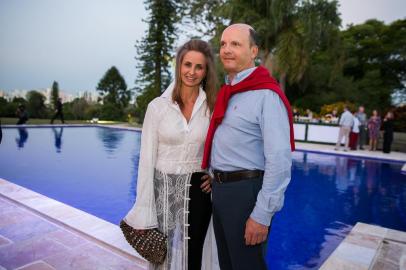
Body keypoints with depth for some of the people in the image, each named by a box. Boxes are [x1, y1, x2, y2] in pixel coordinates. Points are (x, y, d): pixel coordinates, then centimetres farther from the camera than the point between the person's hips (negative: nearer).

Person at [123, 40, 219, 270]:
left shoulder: (213, 106, -1)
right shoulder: (157, 106, -6)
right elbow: (147, 158, -6)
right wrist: (143, 211, -8)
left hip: (196, 191, 1)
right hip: (163, 190, -1)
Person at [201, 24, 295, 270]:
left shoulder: (267, 95, -16)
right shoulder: (228, 92, 11)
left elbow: (279, 160, -21)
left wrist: (262, 214, -20)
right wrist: (216, 179, 17)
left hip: (247, 191, -8)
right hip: (220, 189, 9)